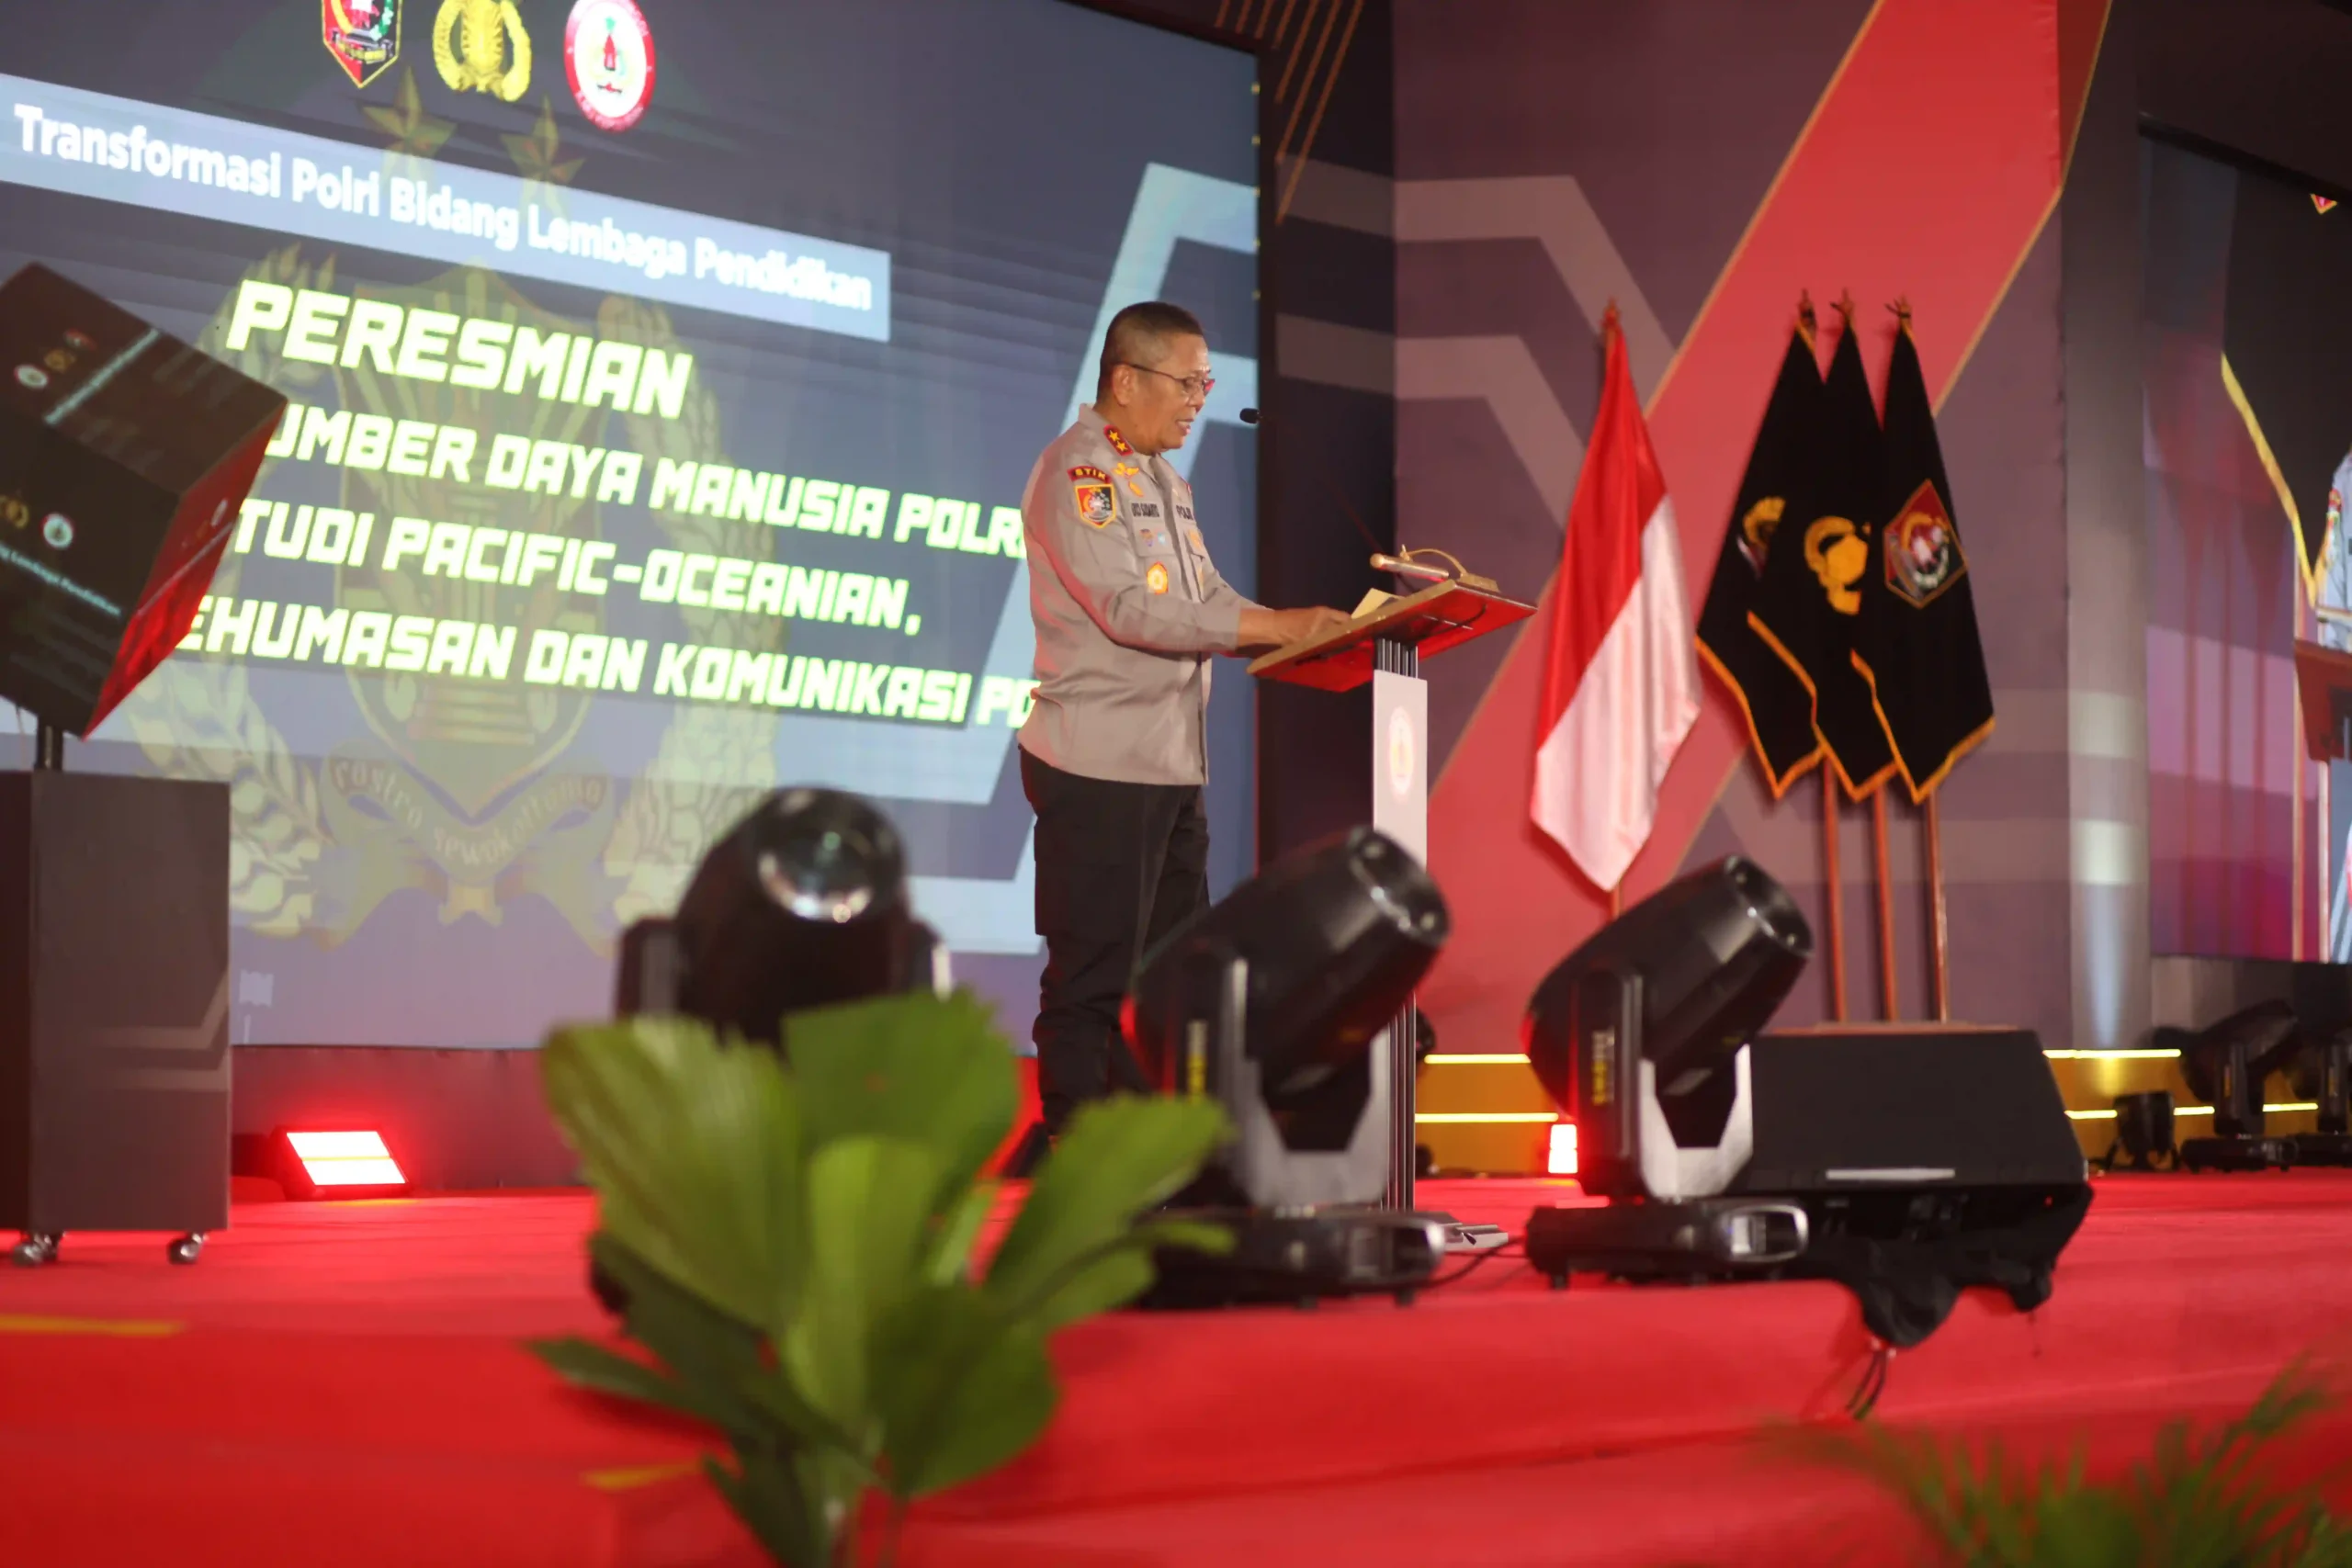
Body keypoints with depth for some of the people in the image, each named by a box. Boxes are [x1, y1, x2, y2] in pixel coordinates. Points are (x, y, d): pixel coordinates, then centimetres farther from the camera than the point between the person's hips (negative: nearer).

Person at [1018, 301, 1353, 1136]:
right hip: (1098, 768, -10)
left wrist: (1309, 633, 2)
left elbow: (1204, 601, 18)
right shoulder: (1078, 471, -12)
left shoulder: (1161, 479, 18)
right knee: (1093, 974, -4)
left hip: (1173, 764, 10)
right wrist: (1276, 625, -23)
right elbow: (1132, 609, -23)